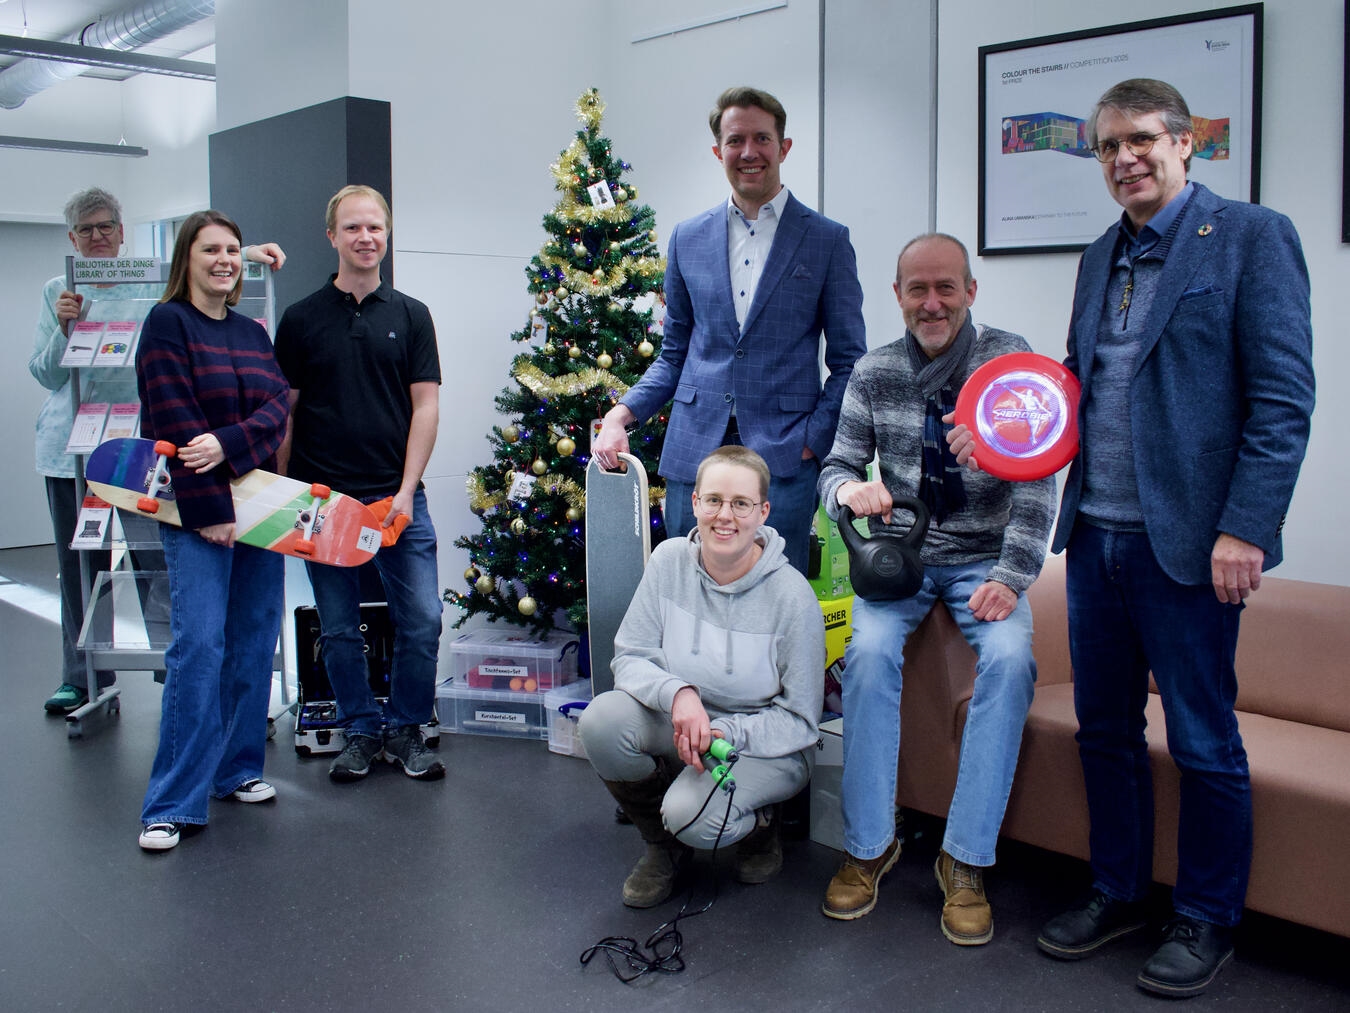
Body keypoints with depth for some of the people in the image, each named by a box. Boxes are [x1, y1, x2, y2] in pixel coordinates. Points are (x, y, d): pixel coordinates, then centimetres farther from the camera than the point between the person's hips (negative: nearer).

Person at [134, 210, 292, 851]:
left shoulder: (253, 333, 15)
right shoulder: (167, 324, -3)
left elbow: (276, 409, 2)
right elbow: (176, 424, -12)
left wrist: (229, 443, -18)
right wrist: (209, 510, -18)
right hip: (194, 507, -6)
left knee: (254, 641, 7)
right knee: (199, 642, -12)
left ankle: (237, 768, 20)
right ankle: (175, 803, -5)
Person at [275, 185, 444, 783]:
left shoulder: (410, 316, 6)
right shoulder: (302, 319, 5)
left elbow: (425, 405, 2)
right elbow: (283, 412, 6)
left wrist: (406, 491, -7)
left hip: (396, 495, 0)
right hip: (323, 498, 0)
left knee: (422, 620, -1)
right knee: (339, 627, 7)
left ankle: (404, 729, 17)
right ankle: (360, 731, 23)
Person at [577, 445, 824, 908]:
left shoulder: (792, 597, -19)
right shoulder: (670, 560, -8)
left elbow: (799, 720, -13)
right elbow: (629, 657, -7)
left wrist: (726, 734, -29)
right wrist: (677, 692, -29)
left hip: (766, 744, -4)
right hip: (680, 725, 4)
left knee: (691, 814, -33)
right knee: (602, 719, -26)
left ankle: (759, 825, 7)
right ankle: (663, 842, 3)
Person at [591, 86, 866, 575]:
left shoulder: (827, 240, 3)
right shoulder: (688, 238, 11)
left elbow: (848, 360, 4)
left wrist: (812, 439, -8)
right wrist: (620, 414, 1)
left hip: (782, 461, -2)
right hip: (692, 454, 3)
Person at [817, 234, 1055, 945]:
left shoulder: (1008, 359, -6)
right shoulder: (874, 373, 1)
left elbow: (1036, 479, -11)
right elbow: (837, 467, 4)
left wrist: (1012, 573, -23)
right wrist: (849, 487, -22)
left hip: (984, 558, -1)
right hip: (900, 552, 1)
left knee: (1009, 659, -29)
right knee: (870, 652, -27)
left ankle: (966, 860, -17)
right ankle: (869, 844, -12)